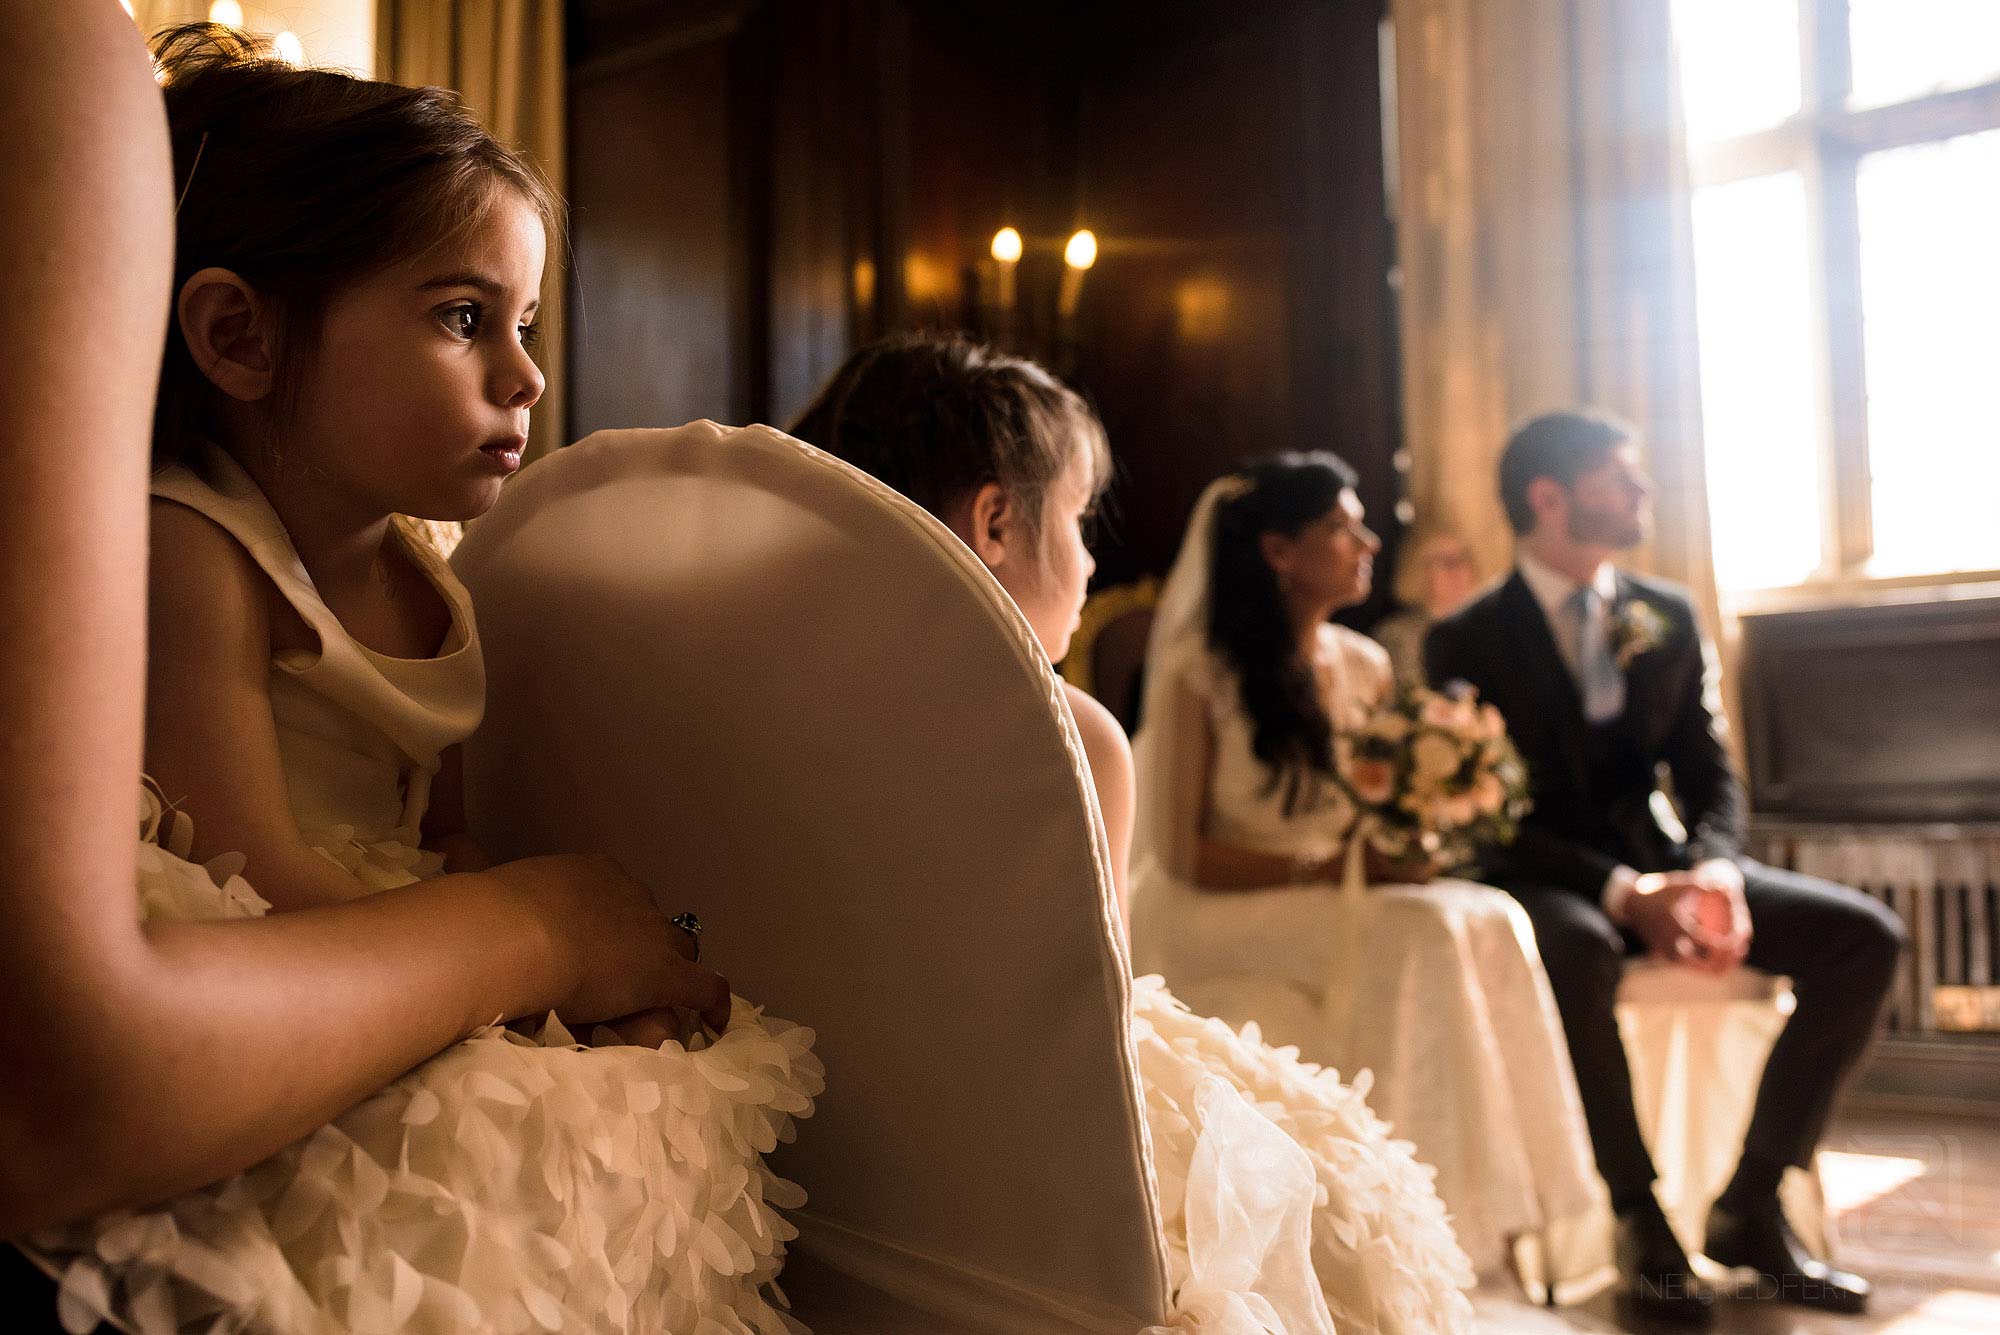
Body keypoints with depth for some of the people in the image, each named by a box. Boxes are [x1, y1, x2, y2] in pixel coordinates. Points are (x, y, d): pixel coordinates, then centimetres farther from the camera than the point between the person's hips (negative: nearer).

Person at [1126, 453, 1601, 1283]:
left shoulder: (1365, 668, 9)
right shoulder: (1198, 675, -11)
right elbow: (1182, 854, -14)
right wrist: (1338, 869, -19)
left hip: (1336, 905, 6)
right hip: (1209, 924, -6)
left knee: (1489, 922, -23)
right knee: (1418, 934, -30)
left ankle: (1487, 1199, -22)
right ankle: (1430, 1201, -22)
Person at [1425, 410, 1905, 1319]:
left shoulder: (1668, 618, 10)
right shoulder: (1466, 644, -6)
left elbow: (1709, 775, 9)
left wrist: (1712, 870, -14)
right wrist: (1621, 893, -26)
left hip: (1660, 861, 6)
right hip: (1542, 881, -5)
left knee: (1866, 936, -12)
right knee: (1576, 953, -40)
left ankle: (1749, 1206, -6)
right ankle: (1640, 1218, -21)